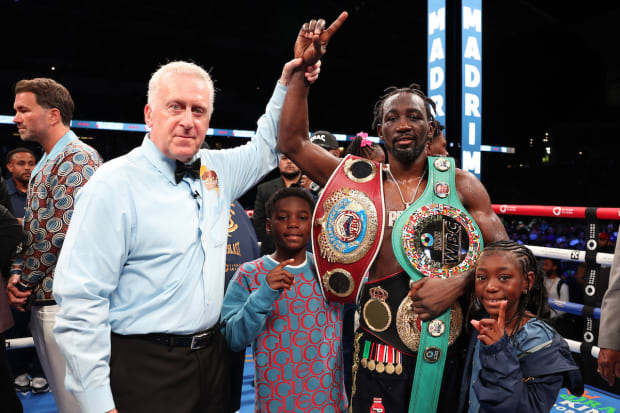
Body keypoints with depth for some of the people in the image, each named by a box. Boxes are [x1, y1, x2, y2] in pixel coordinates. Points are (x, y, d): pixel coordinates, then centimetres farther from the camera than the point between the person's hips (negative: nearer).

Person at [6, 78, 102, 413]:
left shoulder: (78, 158, -14)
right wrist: (17, 274, 4)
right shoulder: (44, 165, 16)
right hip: (41, 303, 9)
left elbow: (65, 232, -21)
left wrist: (25, 282, -10)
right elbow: (30, 229, 19)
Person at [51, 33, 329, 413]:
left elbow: (266, 149, 21)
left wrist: (287, 85, 9)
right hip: (145, 368, -6)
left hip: (212, 356, 6)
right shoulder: (114, 184, -16)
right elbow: (81, 300, -17)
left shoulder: (216, 170, 3)